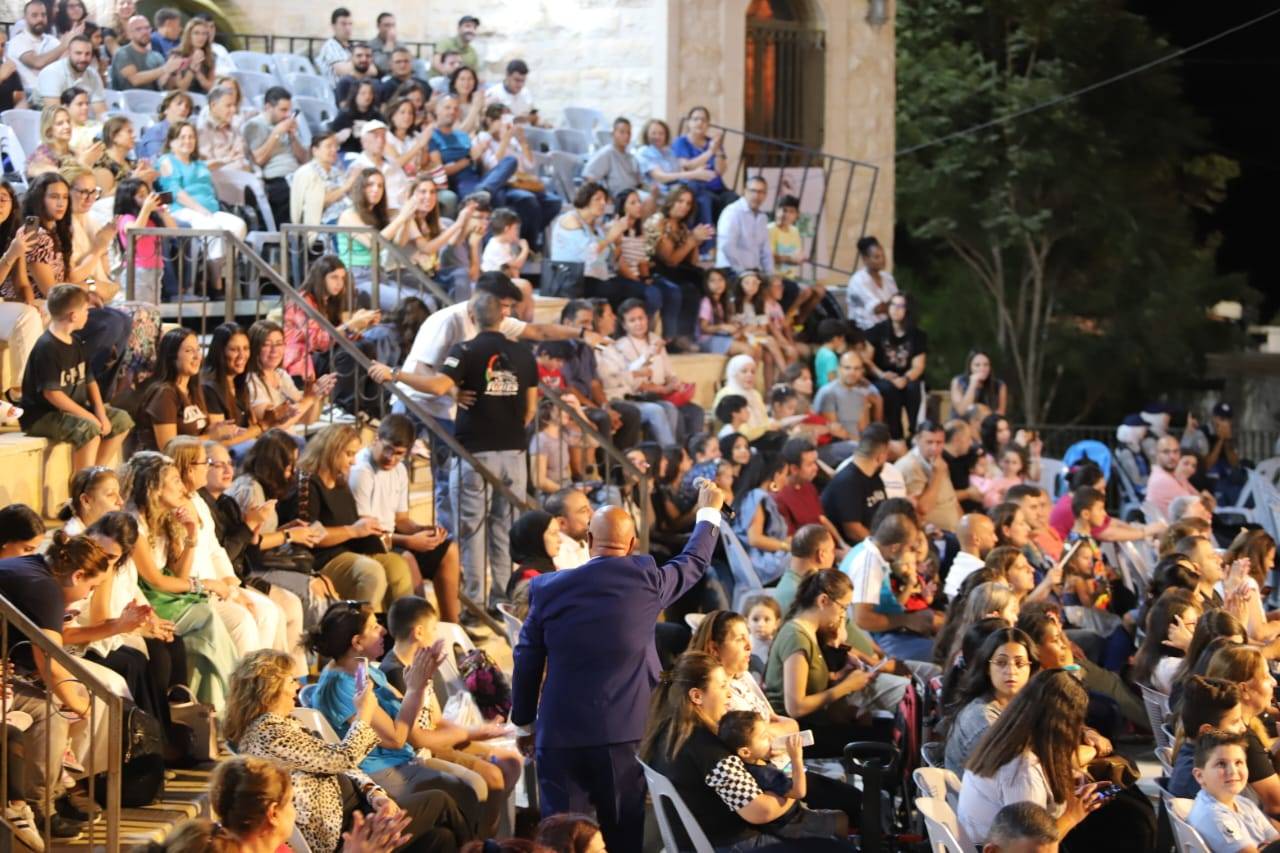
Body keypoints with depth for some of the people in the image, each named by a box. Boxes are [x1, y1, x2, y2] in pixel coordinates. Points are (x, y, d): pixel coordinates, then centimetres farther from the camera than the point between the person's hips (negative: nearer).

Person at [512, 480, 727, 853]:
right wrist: (709, 513, 35)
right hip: (625, 734, 0)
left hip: (559, 736, 1)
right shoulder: (645, 580, -3)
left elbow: (527, 662, 6)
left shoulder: (548, 588, -1)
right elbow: (694, 562, 16)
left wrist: (523, 721, 19)